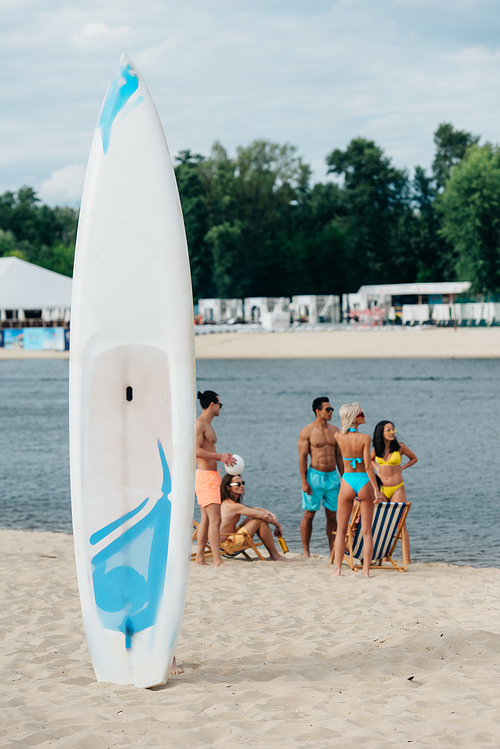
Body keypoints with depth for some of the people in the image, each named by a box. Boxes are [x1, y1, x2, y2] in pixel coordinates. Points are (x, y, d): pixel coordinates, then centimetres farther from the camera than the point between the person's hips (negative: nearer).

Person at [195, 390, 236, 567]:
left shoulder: (208, 425, 19)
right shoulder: (199, 424, -13)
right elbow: (196, 451, -22)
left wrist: (223, 457, 13)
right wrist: (220, 456, -18)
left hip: (211, 475, 11)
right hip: (204, 475, -11)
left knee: (206, 519, 12)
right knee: (215, 519, -14)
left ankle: (200, 557, 17)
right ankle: (218, 561, -16)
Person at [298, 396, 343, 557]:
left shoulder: (334, 430, 9)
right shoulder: (307, 431, -5)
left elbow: (339, 456, 14)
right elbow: (302, 457, -7)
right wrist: (304, 481, -12)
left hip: (332, 476, 4)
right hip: (315, 476, -4)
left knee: (332, 515, 7)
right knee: (309, 514, 0)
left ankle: (333, 550, 13)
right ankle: (306, 551, 6)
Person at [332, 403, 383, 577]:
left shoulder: (339, 436, -3)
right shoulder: (364, 438, -13)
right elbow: (368, 466, -15)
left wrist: (347, 418, 12)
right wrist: (376, 490, -12)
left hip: (347, 482, 2)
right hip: (364, 482, -2)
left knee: (341, 530, 11)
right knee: (366, 532, 5)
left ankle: (338, 569, 5)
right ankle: (366, 570, 2)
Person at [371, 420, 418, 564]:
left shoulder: (399, 447, -3)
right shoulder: (377, 448, 4)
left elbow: (414, 458, 12)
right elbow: (371, 459, 26)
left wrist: (401, 468, -1)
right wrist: (377, 468, 6)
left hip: (397, 488, -3)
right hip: (381, 488, 3)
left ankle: (407, 559, -7)